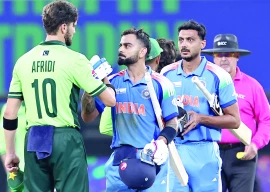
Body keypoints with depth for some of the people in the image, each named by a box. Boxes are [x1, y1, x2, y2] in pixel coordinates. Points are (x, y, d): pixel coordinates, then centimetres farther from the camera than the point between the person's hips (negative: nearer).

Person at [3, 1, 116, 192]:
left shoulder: (24, 61, 7)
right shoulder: (74, 60, -6)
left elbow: (10, 114, 8)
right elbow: (110, 100, -2)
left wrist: (10, 152, 16)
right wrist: (105, 79, 20)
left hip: (34, 141, 4)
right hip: (65, 139, -4)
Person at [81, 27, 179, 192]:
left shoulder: (160, 84, -1)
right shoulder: (113, 82, 9)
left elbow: (172, 123, 2)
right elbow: (88, 117, 7)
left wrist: (161, 143, -18)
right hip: (119, 160, 3)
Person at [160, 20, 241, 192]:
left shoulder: (217, 76, -2)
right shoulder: (166, 74, 9)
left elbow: (234, 121, 0)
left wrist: (201, 119, -14)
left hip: (204, 152, -3)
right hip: (173, 151, 3)